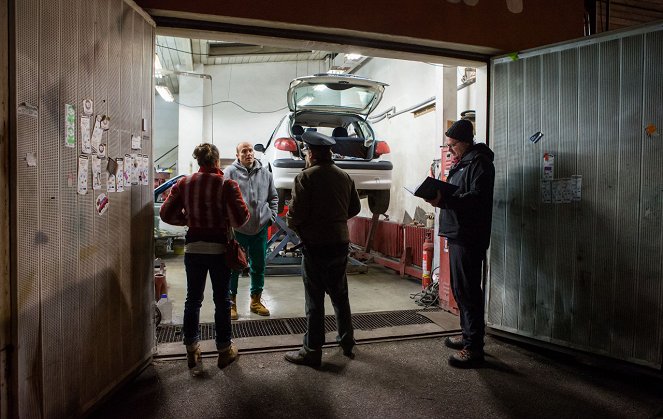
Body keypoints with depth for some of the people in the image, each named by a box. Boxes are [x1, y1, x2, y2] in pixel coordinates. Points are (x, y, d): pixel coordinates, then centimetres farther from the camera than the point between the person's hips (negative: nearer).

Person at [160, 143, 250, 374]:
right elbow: (241, 218, -18)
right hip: (219, 248, -3)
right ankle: (224, 350, 23)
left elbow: (166, 213, 2)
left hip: (193, 247, 3)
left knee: (193, 299, 14)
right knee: (221, 300, 10)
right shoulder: (226, 185, -13)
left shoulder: (184, 184, 0)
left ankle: (191, 350, 23)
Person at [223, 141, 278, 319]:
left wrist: (272, 216, 7)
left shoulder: (265, 173, 8)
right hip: (237, 229, -4)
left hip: (260, 228, 4)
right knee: (234, 267, 5)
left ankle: (256, 300, 29)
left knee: (259, 266, 13)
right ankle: (231, 302, 19)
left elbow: (273, 197, 16)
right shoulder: (230, 172, -5)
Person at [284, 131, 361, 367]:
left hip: (315, 244, -6)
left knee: (315, 299, 2)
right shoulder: (344, 176, 7)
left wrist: (294, 225, 4)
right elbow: (355, 208, 13)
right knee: (340, 295, 20)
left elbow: (296, 212, -17)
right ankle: (347, 341, 31)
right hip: (340, 242, 6)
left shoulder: (306, 177, -12)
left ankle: (312, 351, 11)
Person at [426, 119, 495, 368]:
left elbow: (476, 198, -23)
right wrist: (440, 196, 9)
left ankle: (474, 347, 0)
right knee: (460, 288, 17)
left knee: (467, 290, -8)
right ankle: (468, 335, 30)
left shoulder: (479, 163, -10)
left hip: (469, 237, -11)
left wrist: (444, 201, -30)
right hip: (457, 235, 11)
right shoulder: (461, 163, 22)